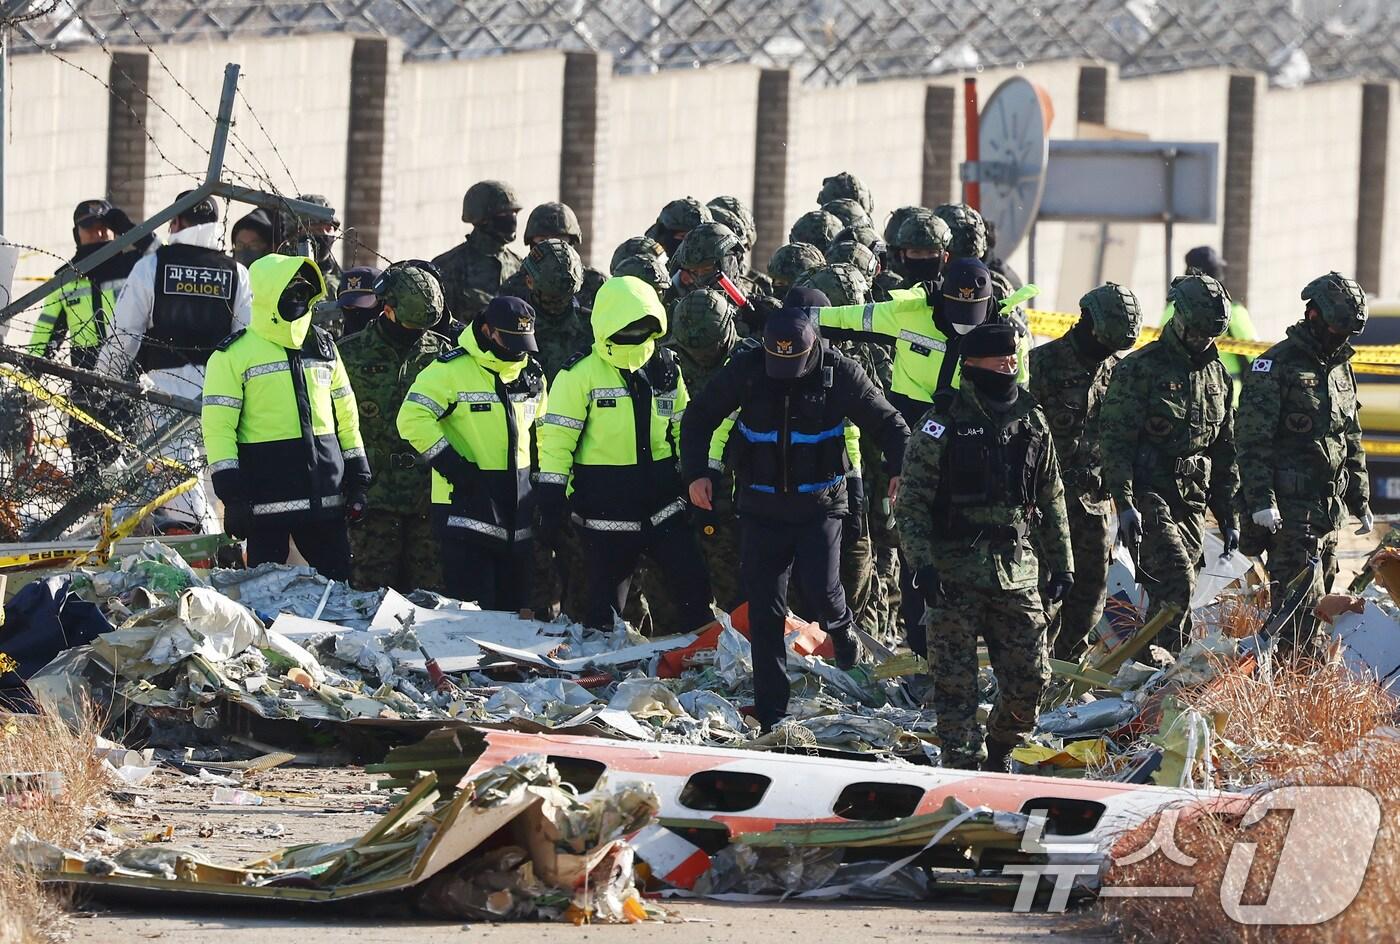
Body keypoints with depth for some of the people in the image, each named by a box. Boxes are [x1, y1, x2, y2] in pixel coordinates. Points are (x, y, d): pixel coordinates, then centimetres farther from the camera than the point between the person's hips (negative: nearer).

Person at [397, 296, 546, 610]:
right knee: (473, 604, -10)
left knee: (515, 604, 10)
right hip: (467, 497, -7)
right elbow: (413, 418, -15)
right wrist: (449, 463, -19)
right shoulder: (451, 369, -11)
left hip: (519, 500, 7)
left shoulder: (531, 373, 10)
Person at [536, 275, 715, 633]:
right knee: (605, 604, 2)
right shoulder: (581, 374, -9)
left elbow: (684, 429, 18)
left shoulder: (665, 368, 7)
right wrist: (551, 501, -13)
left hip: (663, 505, 4)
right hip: (606, 509, -4)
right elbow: (557, 438, -9)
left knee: (694, 588, 2)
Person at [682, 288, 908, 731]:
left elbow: (888, 423, 0)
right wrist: (696, 472, -6)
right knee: (765, 611, 0)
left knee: (820, 588, -19)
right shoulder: (746, 369, -6)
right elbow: (698, 418, 6)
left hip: (819, 505, -2)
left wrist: (899, 469, -15)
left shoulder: (839, 372, -10)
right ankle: (771, 714, 8)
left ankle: (839, 628, 19)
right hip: (762, 507, 2)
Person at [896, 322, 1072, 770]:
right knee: (956, 682, -3)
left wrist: (1061, 563, 16)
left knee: (1031, 678, 1)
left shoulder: (1032, 423, 12)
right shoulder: (942, 425, -3)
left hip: (1016, 575, 4)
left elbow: (1052, 501, 19)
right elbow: (911, 503, -4)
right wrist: (922, 562, -13)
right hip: (955, 575, -4)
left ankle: (998, 750, 24)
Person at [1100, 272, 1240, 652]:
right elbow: (1115, 439, -10)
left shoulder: (1215, 374, 15)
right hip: (1149, 496, -7)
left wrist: (1229, 517, 19)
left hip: (1192, 503, 7)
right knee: (1177, 582, -21)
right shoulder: (1139, 368, -6)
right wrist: (1125, 504, -18)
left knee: (1177, 593, 5)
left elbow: (1224, 449, 21)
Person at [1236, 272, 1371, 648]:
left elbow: (1352, 443, 25)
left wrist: (1361, 501, 22)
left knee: (1317, 598, 8)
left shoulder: (1340, 369, 17)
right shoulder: (1275, 366, -8)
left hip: (1330, 507, 8)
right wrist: (1261, 501, -21)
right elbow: (1253, 440, -14)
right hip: (1290, 506, -8)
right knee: (1302, 601, -14)